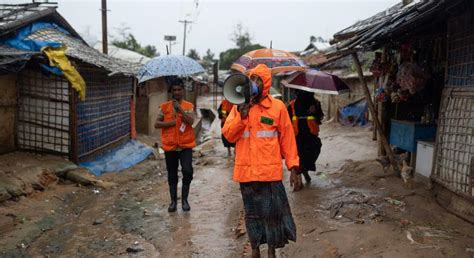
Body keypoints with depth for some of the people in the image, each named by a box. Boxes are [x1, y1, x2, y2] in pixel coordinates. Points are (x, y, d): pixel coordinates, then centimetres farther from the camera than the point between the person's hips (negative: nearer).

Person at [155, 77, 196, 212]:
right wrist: (172, 122, -12)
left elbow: (191, 121, -13)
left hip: (186, 145, -1)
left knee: (187, 171, -15)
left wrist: (180, 108, -20)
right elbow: (156, 124, -1)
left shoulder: (188, 106, 2)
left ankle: (184, 199, 3)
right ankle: (173, 201, 23)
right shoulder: (164, 106, 4)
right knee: (172, 175, 10)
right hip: (170, 145, 1)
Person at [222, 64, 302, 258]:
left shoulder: (277, 107, -1)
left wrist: (293, 167, -4)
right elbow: (228, 135, 0)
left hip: (270, 171, -2)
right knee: (252, 212, 14)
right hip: (246, 170, 3)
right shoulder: (239, 106, 7)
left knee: (273, 212, 3)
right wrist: (241, 117, -15)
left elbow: (288, 139, -1)